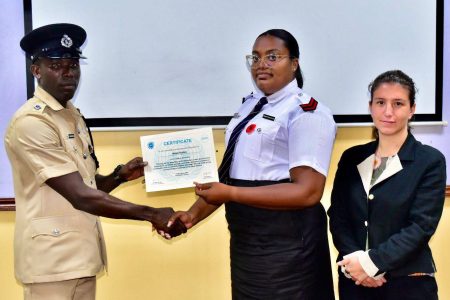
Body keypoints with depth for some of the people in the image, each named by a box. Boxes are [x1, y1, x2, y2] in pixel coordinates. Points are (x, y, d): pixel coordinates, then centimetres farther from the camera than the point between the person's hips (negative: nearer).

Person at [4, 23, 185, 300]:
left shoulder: (73, 115, 13)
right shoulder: (31, 122, -17)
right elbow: (80, 197, -21)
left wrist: (120, 175, -1)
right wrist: (151, 214, -17)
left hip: (80, 253, 8)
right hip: (54, 258, -8)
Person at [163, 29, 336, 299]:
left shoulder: (307, 113, -13)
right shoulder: (251, 106, 11)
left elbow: (308, 191, -21)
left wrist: (230, 194, -25)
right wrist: (194, 214, 2)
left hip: (285, 241, -7)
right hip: (246, 238, 7)